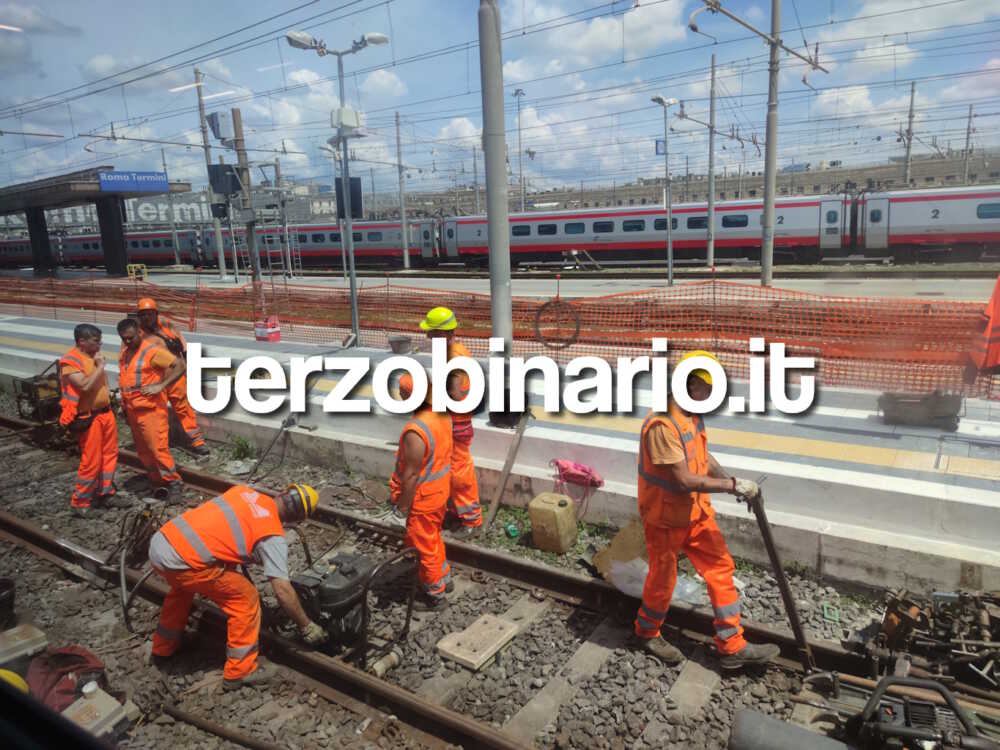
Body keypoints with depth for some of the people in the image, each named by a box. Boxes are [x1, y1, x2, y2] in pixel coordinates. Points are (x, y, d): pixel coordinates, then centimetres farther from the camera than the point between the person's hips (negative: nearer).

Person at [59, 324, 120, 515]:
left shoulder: (93, 356, 11)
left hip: (105, 412, 9)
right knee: (91, 461, -5)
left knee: (109, 455, 15)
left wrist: (108, 394, 13)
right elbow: (85, 386, -28)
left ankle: (104, 493, 28)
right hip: (88, 418, -8)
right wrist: (99, 366, -19)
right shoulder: (70, 361, -15)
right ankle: (80, 503, 9)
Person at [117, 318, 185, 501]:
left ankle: (173, 484, 2)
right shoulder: (124, 351, 11)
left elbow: (180, 365, -19)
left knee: (158, 448, -10)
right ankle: (158, 482, 24)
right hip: (132, 409, 8)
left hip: (150, 409, -8)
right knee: (143, 451, 12)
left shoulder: (152, 350, -14)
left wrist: (161, 385, -26)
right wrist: (125, 405, 19)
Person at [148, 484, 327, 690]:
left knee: (182, 587, 37)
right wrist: (308, 627, 5)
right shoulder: (273, 536, -5)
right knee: (246, 598, 6)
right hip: (182, 561, -8)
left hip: (159, 542, 8)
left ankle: (163, 648, 53)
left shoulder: (244, 490, 13)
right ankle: (239, 672, 14)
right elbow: (283, 591, -6)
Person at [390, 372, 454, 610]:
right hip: (440, 489, 8)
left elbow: (411, 475, -25)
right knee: (434, 538, 27)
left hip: (423, 497, -8)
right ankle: (443, 578, 45)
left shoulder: (415, 432, -33)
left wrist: (403, 506, -13)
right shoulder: (441, 414, -6)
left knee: (423, 546, 11)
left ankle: (436, 595, 28)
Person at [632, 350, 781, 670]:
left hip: (697, 511, 8)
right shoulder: (662, 425, -30)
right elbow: (684, 480, -30)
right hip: (666, 518, -8)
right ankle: (647, 633, 38)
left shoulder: (693, 415, 0)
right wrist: (732, 485, -23)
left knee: (721, 569, 10)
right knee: (662, 580, 12)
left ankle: (732, 647, 23)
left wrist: (731, 480, -2)